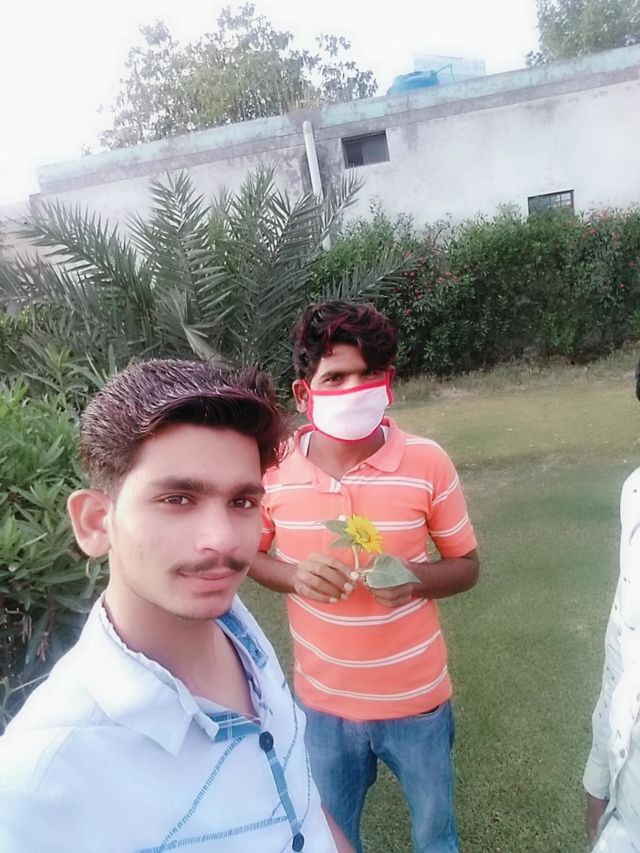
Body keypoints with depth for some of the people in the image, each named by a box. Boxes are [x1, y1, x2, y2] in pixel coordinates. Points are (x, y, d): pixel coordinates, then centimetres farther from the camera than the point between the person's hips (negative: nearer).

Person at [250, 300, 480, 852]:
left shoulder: (427, 462, -18)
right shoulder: (273, 467, -15)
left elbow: (467, 566, -6)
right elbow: (248, 553, 2)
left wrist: (415, 578, -27)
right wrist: (295, 576, -19)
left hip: (416, 698, 0)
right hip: (323, 701, 1)